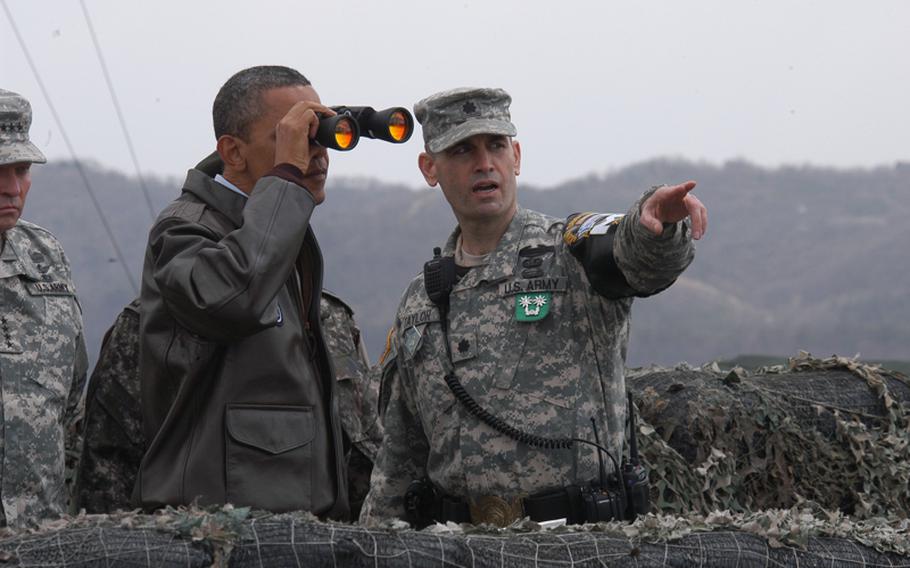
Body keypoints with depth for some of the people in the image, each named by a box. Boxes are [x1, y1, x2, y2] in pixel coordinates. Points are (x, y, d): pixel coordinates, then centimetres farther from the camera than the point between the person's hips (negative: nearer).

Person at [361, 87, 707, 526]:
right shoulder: (419, 303, 18)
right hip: (454, 544, 2)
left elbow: (643, 255, -22)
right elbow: (400, 455, 25)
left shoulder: (573, 252, 3)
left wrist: (656, 218, -45)